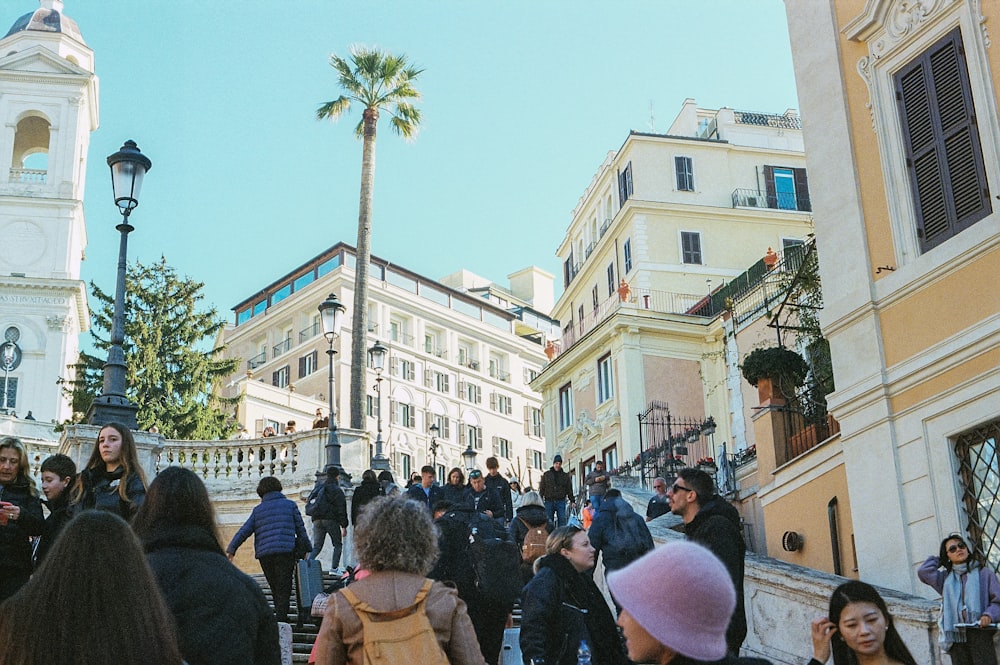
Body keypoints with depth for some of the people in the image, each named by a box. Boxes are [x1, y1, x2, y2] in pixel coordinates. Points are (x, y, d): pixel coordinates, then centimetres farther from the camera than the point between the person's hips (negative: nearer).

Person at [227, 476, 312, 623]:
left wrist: (231, 549, 12)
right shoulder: (290, 505, 9)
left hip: (264, 555, 2)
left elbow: (244, 531, 8)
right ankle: (282, 619, -15)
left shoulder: (258, 510, 13)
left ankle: (280, 618, 19)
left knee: (275, 590, 15)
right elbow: (301, 529, 8)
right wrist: (307, 549, 16)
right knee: (284, 589, -1)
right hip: (286, 552, -2)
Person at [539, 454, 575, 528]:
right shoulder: (546, 475, 10)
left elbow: (569, 490, 13)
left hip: (561, 501, 0)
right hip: (549, 501, 0)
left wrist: (572, 501, 6)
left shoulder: (565, 476, 12)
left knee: (562, 519, -9)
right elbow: (541, 489, 8)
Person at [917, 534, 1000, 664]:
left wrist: (989, 614, -16)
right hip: (955, 635, 3)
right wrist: (937, 557, 22)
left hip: (980, 633, -3)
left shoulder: (984, 572, 11)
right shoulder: (945, 578, 20)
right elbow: (923, 571, 5)